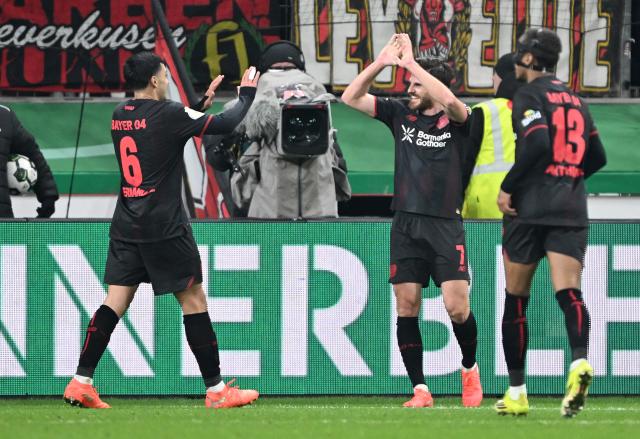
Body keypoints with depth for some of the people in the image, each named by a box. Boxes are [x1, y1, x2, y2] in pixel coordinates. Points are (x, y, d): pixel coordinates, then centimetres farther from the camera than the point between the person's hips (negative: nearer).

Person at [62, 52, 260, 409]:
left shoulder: (121, 116, 9)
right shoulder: (169, 114, -12)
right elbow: (226, 124, -7)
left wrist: (201, 104, 26)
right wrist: (247, 95, 11)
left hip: (126, 228, 6)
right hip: (165, 228, -6)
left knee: (115, 302, 5)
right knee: (194, 299, 2)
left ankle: (81, 382, -3)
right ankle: (216, 390, 5)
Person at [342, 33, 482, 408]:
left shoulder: (456, 121, -2)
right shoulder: (401, 114, 10)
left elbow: (448, 100, -26)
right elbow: (351, 98, 7)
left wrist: (410, 63, -21)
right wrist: (380, 62, -5)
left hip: (445, 226, -4)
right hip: (406, 224, 4)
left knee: (457, 308, -10)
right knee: (407, 308, -2)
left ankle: (470, 368, 17)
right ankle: (420, 391, 3)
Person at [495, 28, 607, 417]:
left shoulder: (530, 96, -4)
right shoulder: (576, 100, 17)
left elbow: (537, 144, -19)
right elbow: (597, 157, 22)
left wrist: (508, 187, -11)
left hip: (530, 209, -4)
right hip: (572, 210, 5)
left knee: (516, 298, 9)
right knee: (569, 292, -9)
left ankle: (516, 392, 13)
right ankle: (579, 362, -38)